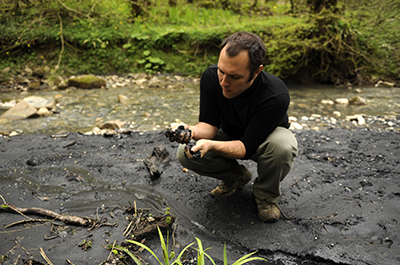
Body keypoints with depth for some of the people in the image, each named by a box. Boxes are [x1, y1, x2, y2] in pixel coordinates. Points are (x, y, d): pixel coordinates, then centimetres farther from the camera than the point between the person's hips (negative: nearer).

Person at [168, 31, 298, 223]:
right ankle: (237, 176, 6)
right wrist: (194, 132, -42)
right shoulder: (211, 76, -24)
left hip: (263, 138, -3)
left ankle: (265, 194, -6)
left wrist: (211, 145, -51)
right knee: (185, 154, -21)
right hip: (230, 135, 4)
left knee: (283, 146, -39)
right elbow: (210, 123, -18)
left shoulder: (276, 96, -37)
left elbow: (248, 146, -34)